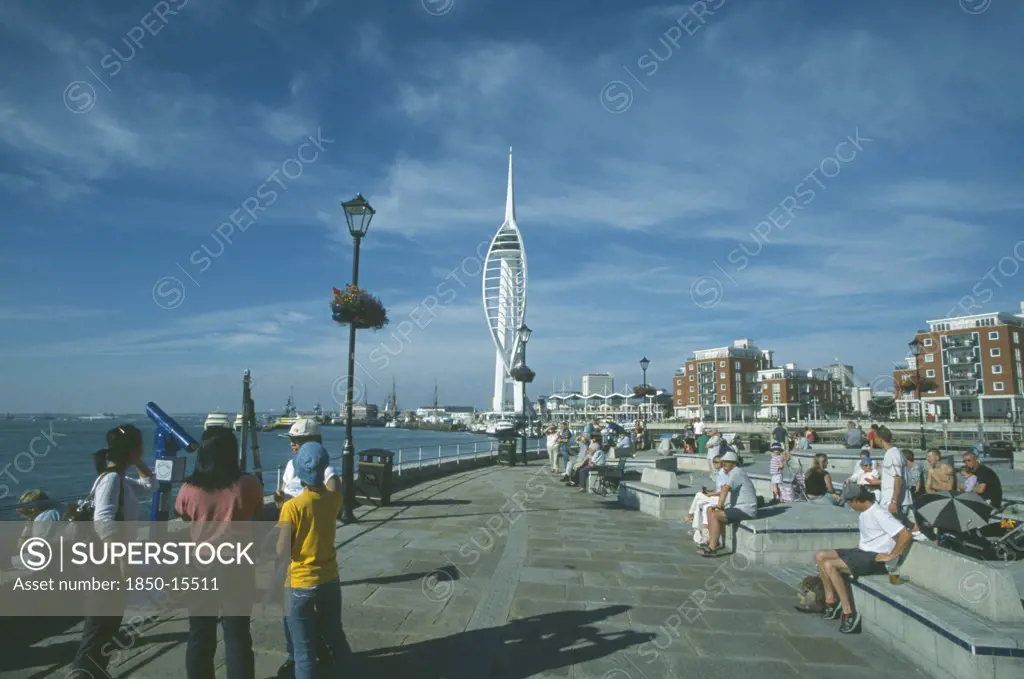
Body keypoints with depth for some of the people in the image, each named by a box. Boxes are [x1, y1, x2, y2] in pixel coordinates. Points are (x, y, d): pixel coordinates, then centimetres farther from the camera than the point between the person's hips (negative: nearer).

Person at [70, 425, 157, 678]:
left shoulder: (121, 480, 9)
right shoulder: (111, 478, -20)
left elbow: (150, 485, 26)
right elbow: (103, 521, -33)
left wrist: (138, 464, 10)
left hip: (113, 566, 10)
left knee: (108, 625, 20)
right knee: (99, 627, -6)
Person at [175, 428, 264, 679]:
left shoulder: (189, 490, -10)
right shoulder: (248, 485, -13)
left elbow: (182, 519, 8)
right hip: (237, 570, -1)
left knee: (199, 636, 16)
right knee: (237, 636, 7)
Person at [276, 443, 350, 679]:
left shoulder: (292, 506, -20)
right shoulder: (334, 498, -8)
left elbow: (282, 551, -16)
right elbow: (333, 481, 16)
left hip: (301, 584, -4)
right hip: (330, 579, 4)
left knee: (304, 647, 10)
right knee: (334, 636, 24)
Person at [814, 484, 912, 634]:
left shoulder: (879, 514, -19)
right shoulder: (863, 513, 11)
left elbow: (905, 535, -25)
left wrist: (890, 556, -21)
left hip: (875, 558, -10)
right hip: (862, 551, 10)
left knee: (829, 565, -25)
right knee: (820, 555, 1)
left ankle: (848, 613, -19)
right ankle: (831, 602, 5)